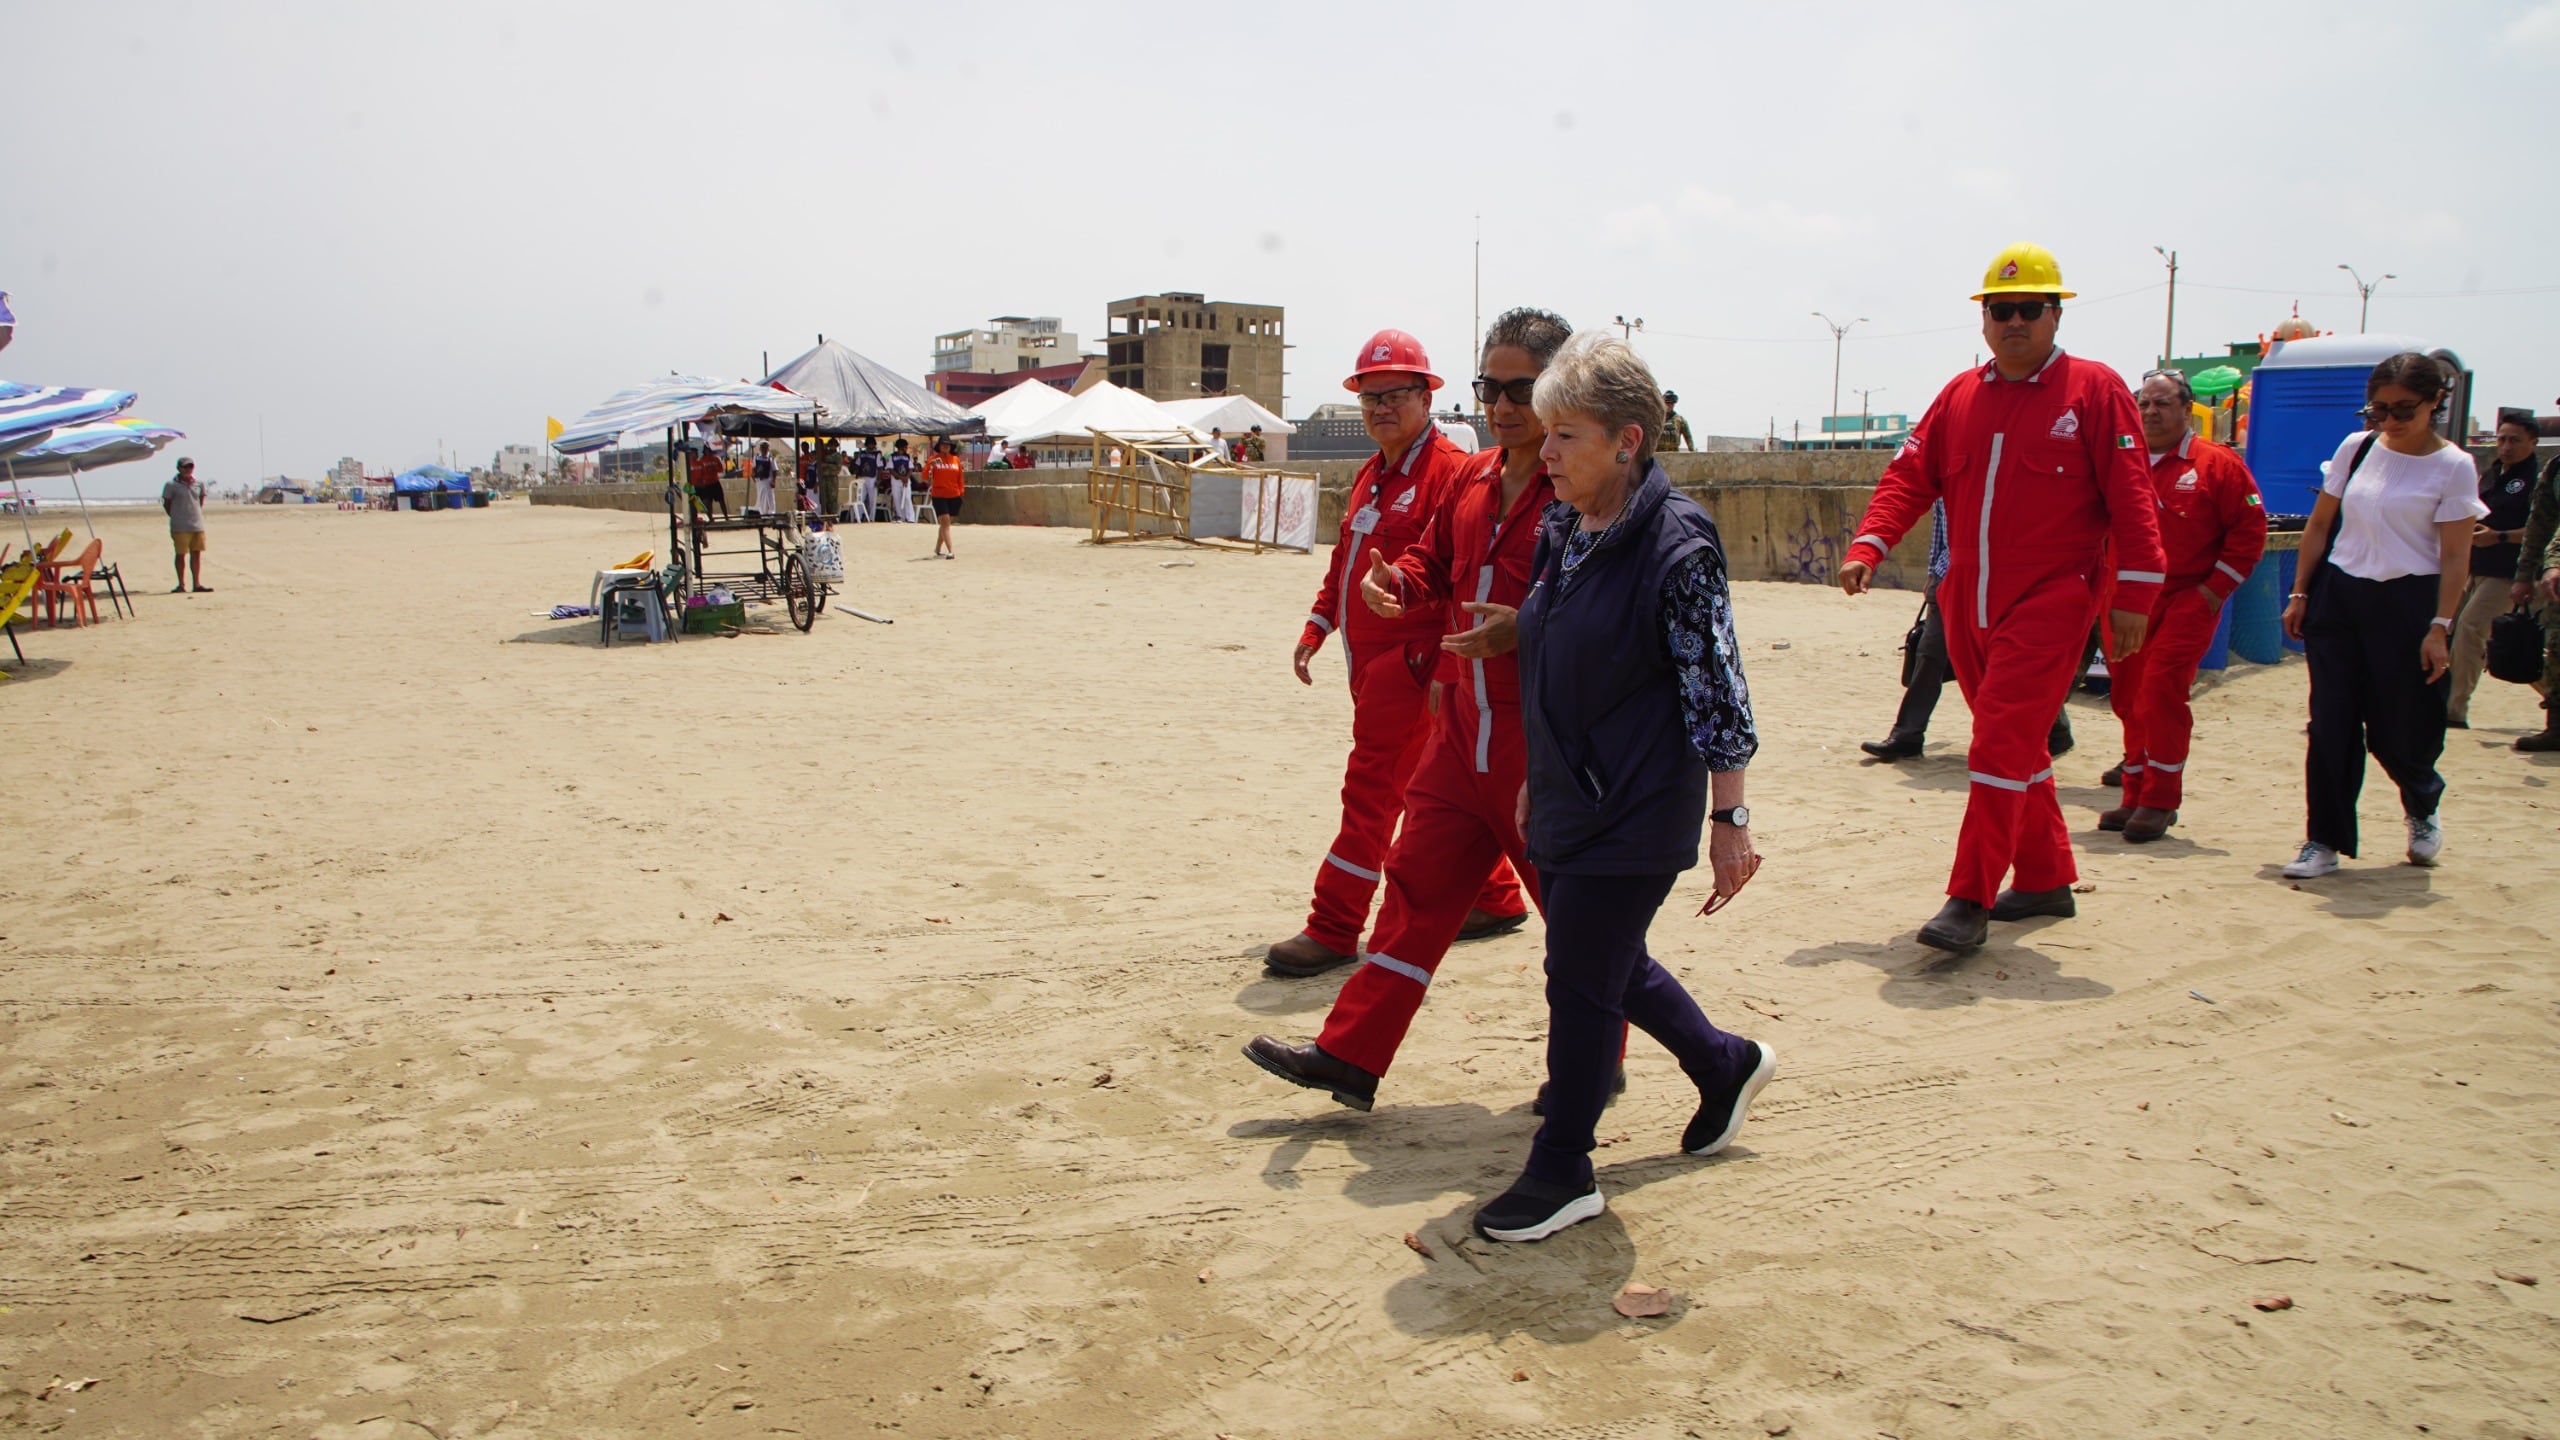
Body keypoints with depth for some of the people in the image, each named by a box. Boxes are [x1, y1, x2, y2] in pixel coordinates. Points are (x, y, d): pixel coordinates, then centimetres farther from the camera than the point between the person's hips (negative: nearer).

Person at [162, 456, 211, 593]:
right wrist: (176, 517, 2)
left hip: (198, 525, 4)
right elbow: (166, 504, 1)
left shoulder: (199, 484, 7)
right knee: (181, 555, 1)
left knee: (196, 554, 7)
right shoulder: (171, 485, -5)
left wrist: (197, 515, 12)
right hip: (180, 527, -4)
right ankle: (181, 584, 6)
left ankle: (197, 584, 12)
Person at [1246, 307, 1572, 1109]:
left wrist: (1527, 630, -29)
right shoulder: (1472, 480, 11)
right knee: (1417, 890, 8)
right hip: (1465, 730, 7)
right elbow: (1438, 564, 23)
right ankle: (1350, 1058, 13)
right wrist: (1398, 581, 1)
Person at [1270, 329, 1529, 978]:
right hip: (1371, 666, 9)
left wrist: (1442, 667, -23)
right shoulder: (1371, 475, 16)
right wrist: (1316, 627, 19)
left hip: (1411, 665, -9)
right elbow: (1345, 562, 24)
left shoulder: (1449, 471, -14)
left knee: (1370, 791, -5)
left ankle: (1333, 931, 3)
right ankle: (1496, 897, 31)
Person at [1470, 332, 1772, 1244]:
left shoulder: (1677, 546, -17)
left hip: (1635, 812, -8)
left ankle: (1563, 1174, 17)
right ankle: (1726, 1066, 44)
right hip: (1567, 803, 8)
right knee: (1613, 966, 20)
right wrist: (1534, 782, 20)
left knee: (1581, 982, 0)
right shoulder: (1559, 533, 6)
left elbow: (1717, 696, -16)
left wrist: (1728, 819, -14)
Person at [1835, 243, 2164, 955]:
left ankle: (1970, 901, -8)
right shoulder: (1960, 396, 11)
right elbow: (1910, 475, 8)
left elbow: (2130, 497, -6)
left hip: (2049, 602, -6)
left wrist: (2134, 594, -11)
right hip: (1968, 602, 6)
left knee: (2001, 744, -12)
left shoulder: (2095, 390, -3)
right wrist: (1868, 546, -8)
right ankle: (2047, 879, 30)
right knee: (2016, 744, 15)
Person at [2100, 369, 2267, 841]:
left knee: (2161, 695, -13)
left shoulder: (2216, 465, -1)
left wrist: (2216, 588, -6)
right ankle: (2135, 797, 16)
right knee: (2127, 699, 6)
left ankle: (2160, 802, -4)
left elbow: (2249, 528, -1)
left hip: (2185, 602, -4)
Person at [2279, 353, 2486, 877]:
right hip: (2338, 595, 3)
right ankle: (2324, 841, 6)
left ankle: (2423, 809, 37)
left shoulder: (2453, 466, -5)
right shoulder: (2356, 448, 4)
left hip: (2408, 602, -3)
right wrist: (2300, 594, 7)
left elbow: (2455, 557, -6)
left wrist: (2439, 627, -11)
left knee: (2400, 729, 5)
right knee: (2331, 726, -1)